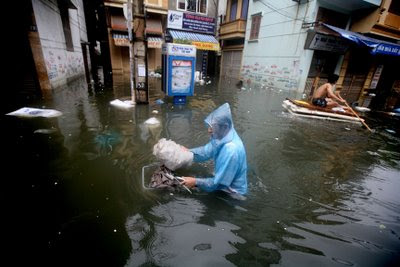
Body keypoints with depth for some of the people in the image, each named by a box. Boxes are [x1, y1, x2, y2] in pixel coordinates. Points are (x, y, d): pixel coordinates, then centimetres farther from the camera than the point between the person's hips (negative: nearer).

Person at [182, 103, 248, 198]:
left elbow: (218, 183, -29)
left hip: (232, 193, -7)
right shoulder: (222, 137, -12)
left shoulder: (231, 151, -37)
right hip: (223, 181, 7)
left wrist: (195, 182, -22)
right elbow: (206, 151, 2)